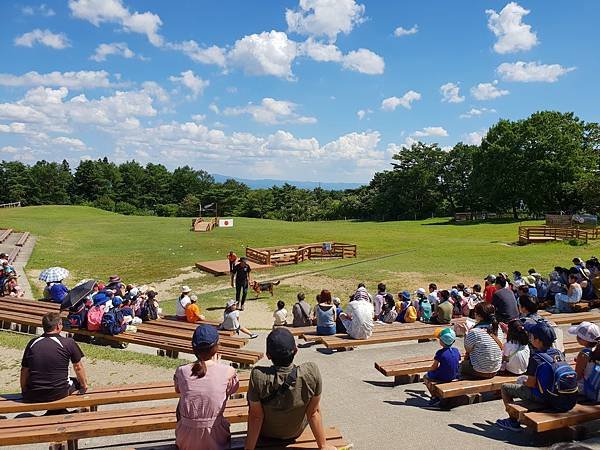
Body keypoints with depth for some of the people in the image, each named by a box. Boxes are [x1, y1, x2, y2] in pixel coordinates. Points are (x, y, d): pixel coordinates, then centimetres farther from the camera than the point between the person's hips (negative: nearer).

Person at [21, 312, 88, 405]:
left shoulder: (33, 343, 2)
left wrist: (24, 391, 24)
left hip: (32, 397, 4)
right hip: (58, 394, -4)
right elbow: (78, 368, 3)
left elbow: (24, 371, 9)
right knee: (78, 382, 23)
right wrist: (84, 386, 19)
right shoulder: (68, 343, -7)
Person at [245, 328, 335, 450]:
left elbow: (255, 416, -22)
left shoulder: (258, 376, -34)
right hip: (295, 432, 1)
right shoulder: (312, 372, -31)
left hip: (265, 434, -1)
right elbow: (314, 413, -20)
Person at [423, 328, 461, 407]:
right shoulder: (456, 350, -4)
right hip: (454, 376, 7)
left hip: (443, 378, -6)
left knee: (426, 377, 16)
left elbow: (434, 367, -11)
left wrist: (429, 370, 9)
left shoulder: (440, 353, -20)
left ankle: (434, 397, 8)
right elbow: (458, 363, 10)